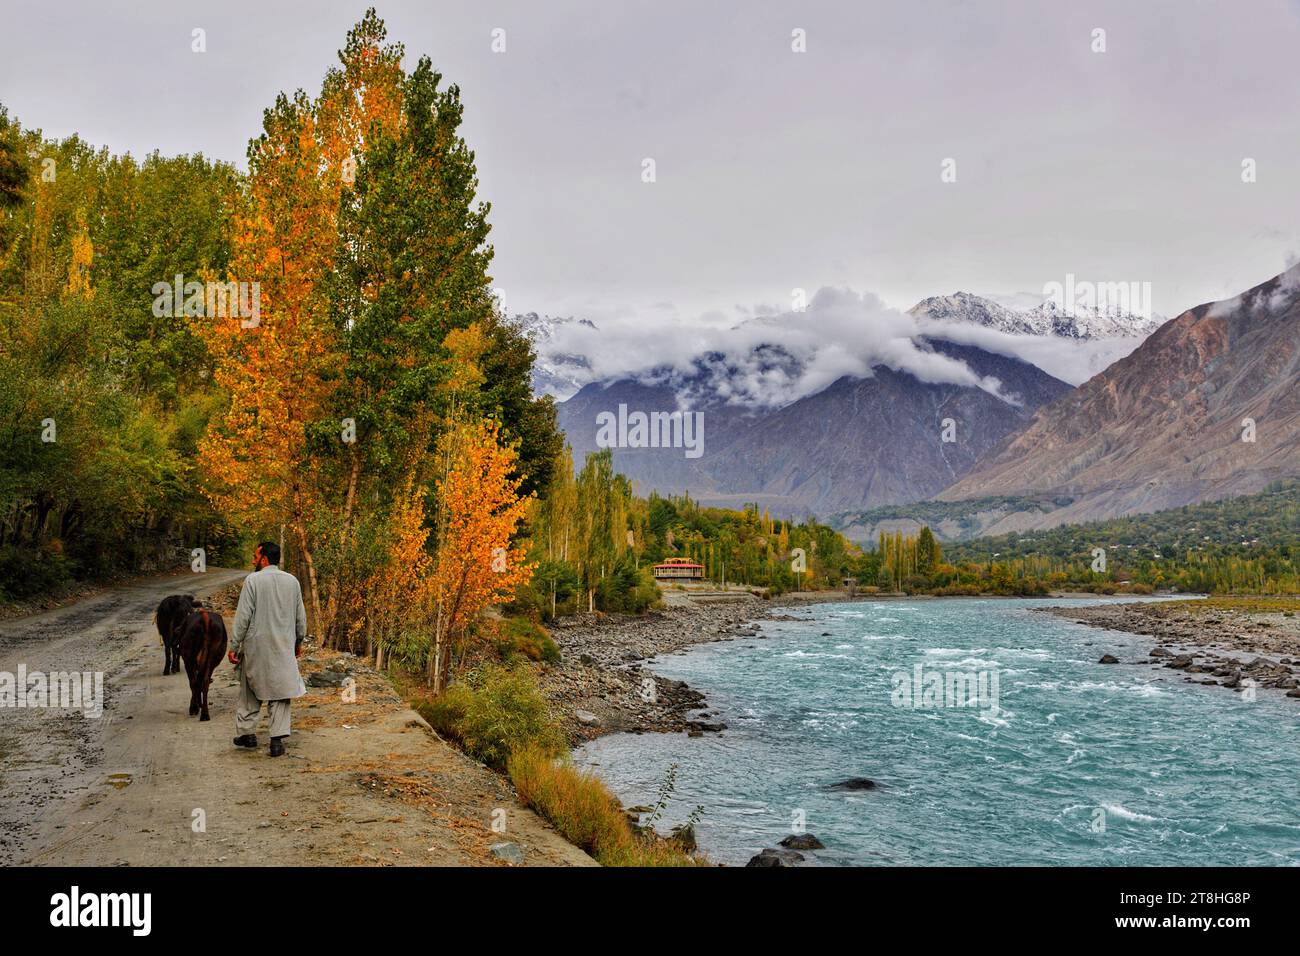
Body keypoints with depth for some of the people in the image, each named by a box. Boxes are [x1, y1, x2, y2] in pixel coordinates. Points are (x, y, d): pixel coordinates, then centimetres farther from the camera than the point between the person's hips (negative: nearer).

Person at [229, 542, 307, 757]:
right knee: (281, 691, 4)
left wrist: (234, 646, -5)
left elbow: (243, 616, -10)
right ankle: (278, 739, -2)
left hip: (256, 645, -2)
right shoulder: (292, 581, 5)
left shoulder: (253, 580, -8)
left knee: (250, 689, 14)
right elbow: (301, 616, 10)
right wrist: (299, 642, 22)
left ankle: (247, 732, 22)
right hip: (284, 647, 3)